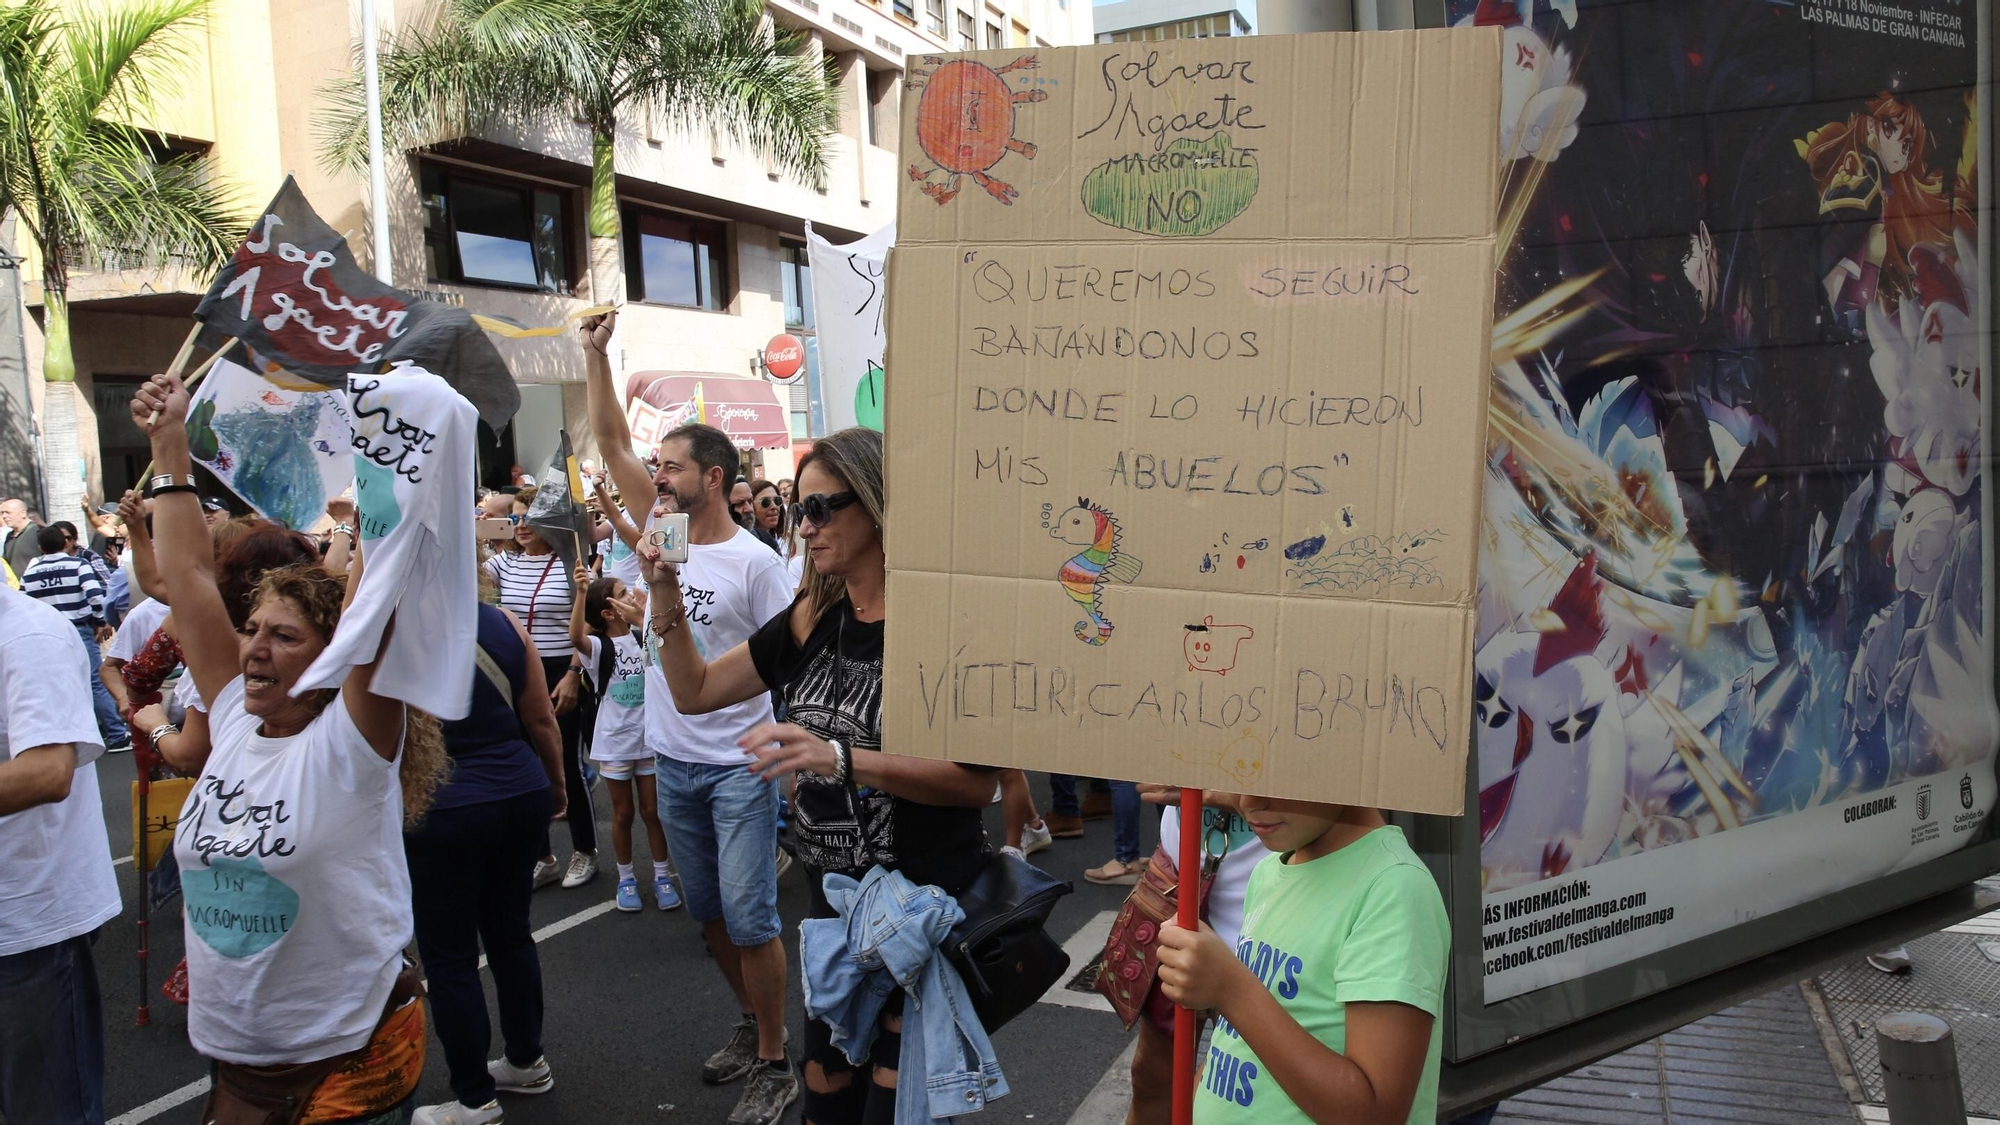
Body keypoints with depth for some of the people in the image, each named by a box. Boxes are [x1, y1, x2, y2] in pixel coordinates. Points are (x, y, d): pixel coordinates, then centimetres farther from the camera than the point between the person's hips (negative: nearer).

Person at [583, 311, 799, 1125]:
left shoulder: (756, 563, -12)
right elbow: (610, 441, 6)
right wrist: (594, 352, 1)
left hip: (739, 764, -6)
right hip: (672, 759, 6)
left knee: (749, 916, -4)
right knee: (707, 912, 17)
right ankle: (750, 1024, 35)